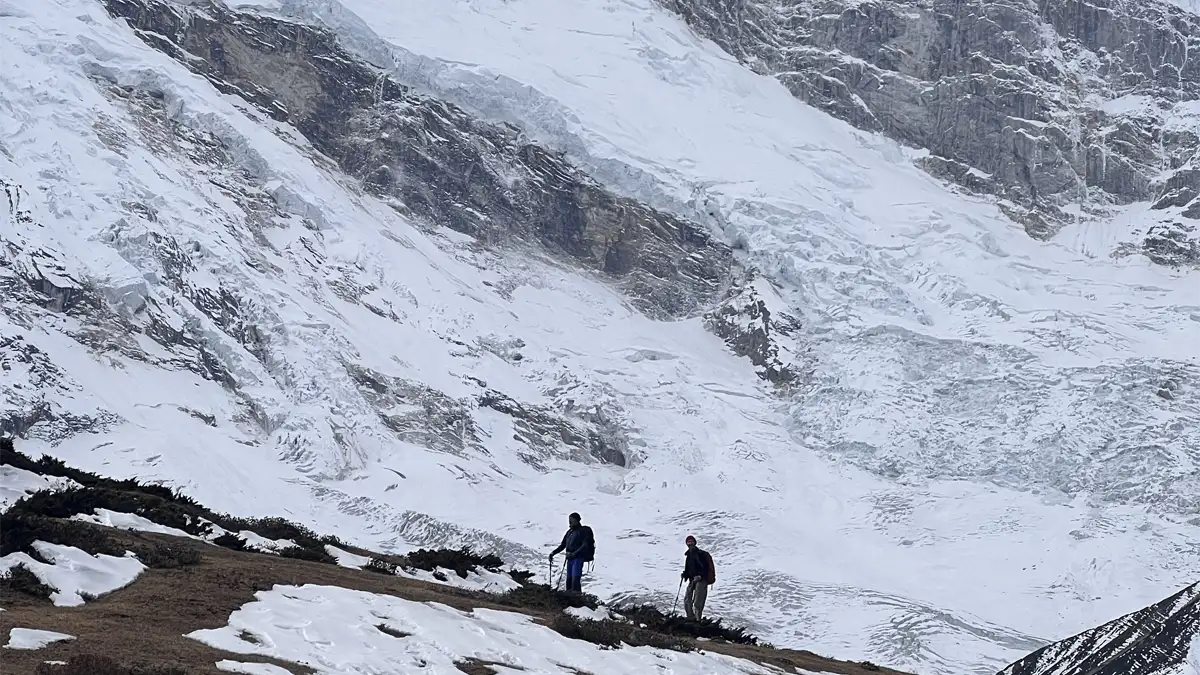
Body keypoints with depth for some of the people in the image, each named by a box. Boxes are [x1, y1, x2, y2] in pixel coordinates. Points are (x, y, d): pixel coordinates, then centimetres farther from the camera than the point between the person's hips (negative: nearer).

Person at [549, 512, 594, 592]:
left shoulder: (583, 531, -5)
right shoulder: (570, 532, 17)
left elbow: (585, 546, -16)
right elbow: (563, 545, 22)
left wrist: (574, 553, -27)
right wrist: (554, 553, 10)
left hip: (578, 558, -8)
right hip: (570, 559, 8)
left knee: (575, 580, -19)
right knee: (569, 580, 6)